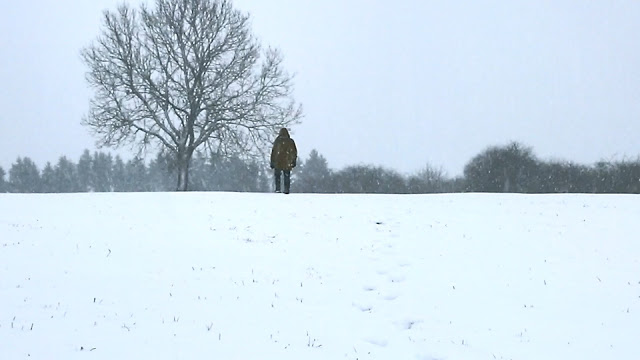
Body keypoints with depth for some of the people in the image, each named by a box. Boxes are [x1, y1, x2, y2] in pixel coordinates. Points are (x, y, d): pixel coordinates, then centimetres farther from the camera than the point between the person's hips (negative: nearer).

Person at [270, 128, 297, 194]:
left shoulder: (277, 141, -4)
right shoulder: (291, 141, 0)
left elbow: (273, 152, -2)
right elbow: (294, 152, 6)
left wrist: (272, 162, 4)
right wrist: (293, 161, 15)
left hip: (278, 163, -1)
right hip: (287, 163, 1)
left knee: (277, 175, 12)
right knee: (287, 176, 9)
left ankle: (277, 189, 2)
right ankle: (287, 190, 2)